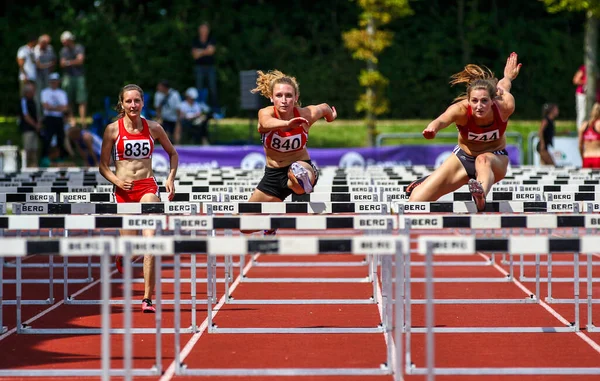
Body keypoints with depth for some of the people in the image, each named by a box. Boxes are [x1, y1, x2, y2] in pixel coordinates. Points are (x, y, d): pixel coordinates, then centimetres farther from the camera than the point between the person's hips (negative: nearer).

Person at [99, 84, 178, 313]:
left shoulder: (153, 128, 4)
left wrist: (171, 178, 4)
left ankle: (148, 298, -16)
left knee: (150, 239, -18)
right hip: (124, 190, 0)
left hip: (148, 187, 0)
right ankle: (121, 256, 43)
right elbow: (103, 166, 4)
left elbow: (172, 154, 19)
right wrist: (117, 181, -14)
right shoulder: (113, 129, 0)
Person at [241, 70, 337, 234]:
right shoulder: (265, 113, -19)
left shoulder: (306, 115, -15)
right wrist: (287, 124, -66)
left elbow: (325, 108, 8)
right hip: (273, 173, 4)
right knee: (247, 227, 21)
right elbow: (267, 123, -45)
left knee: (299, 185, -50)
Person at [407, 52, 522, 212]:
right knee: (416, 201, -3)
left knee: (483, 160, -39)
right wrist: (433, 127, -81)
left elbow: (502, 87, -2)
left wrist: (507, 78, 23)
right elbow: (444, 119, -57)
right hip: (463, 158, 1)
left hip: (495, 159, -1)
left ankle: (481, 198, -68)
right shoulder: (461, 109, -32)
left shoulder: (505, 106, -27)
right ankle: (423, 184, 35)